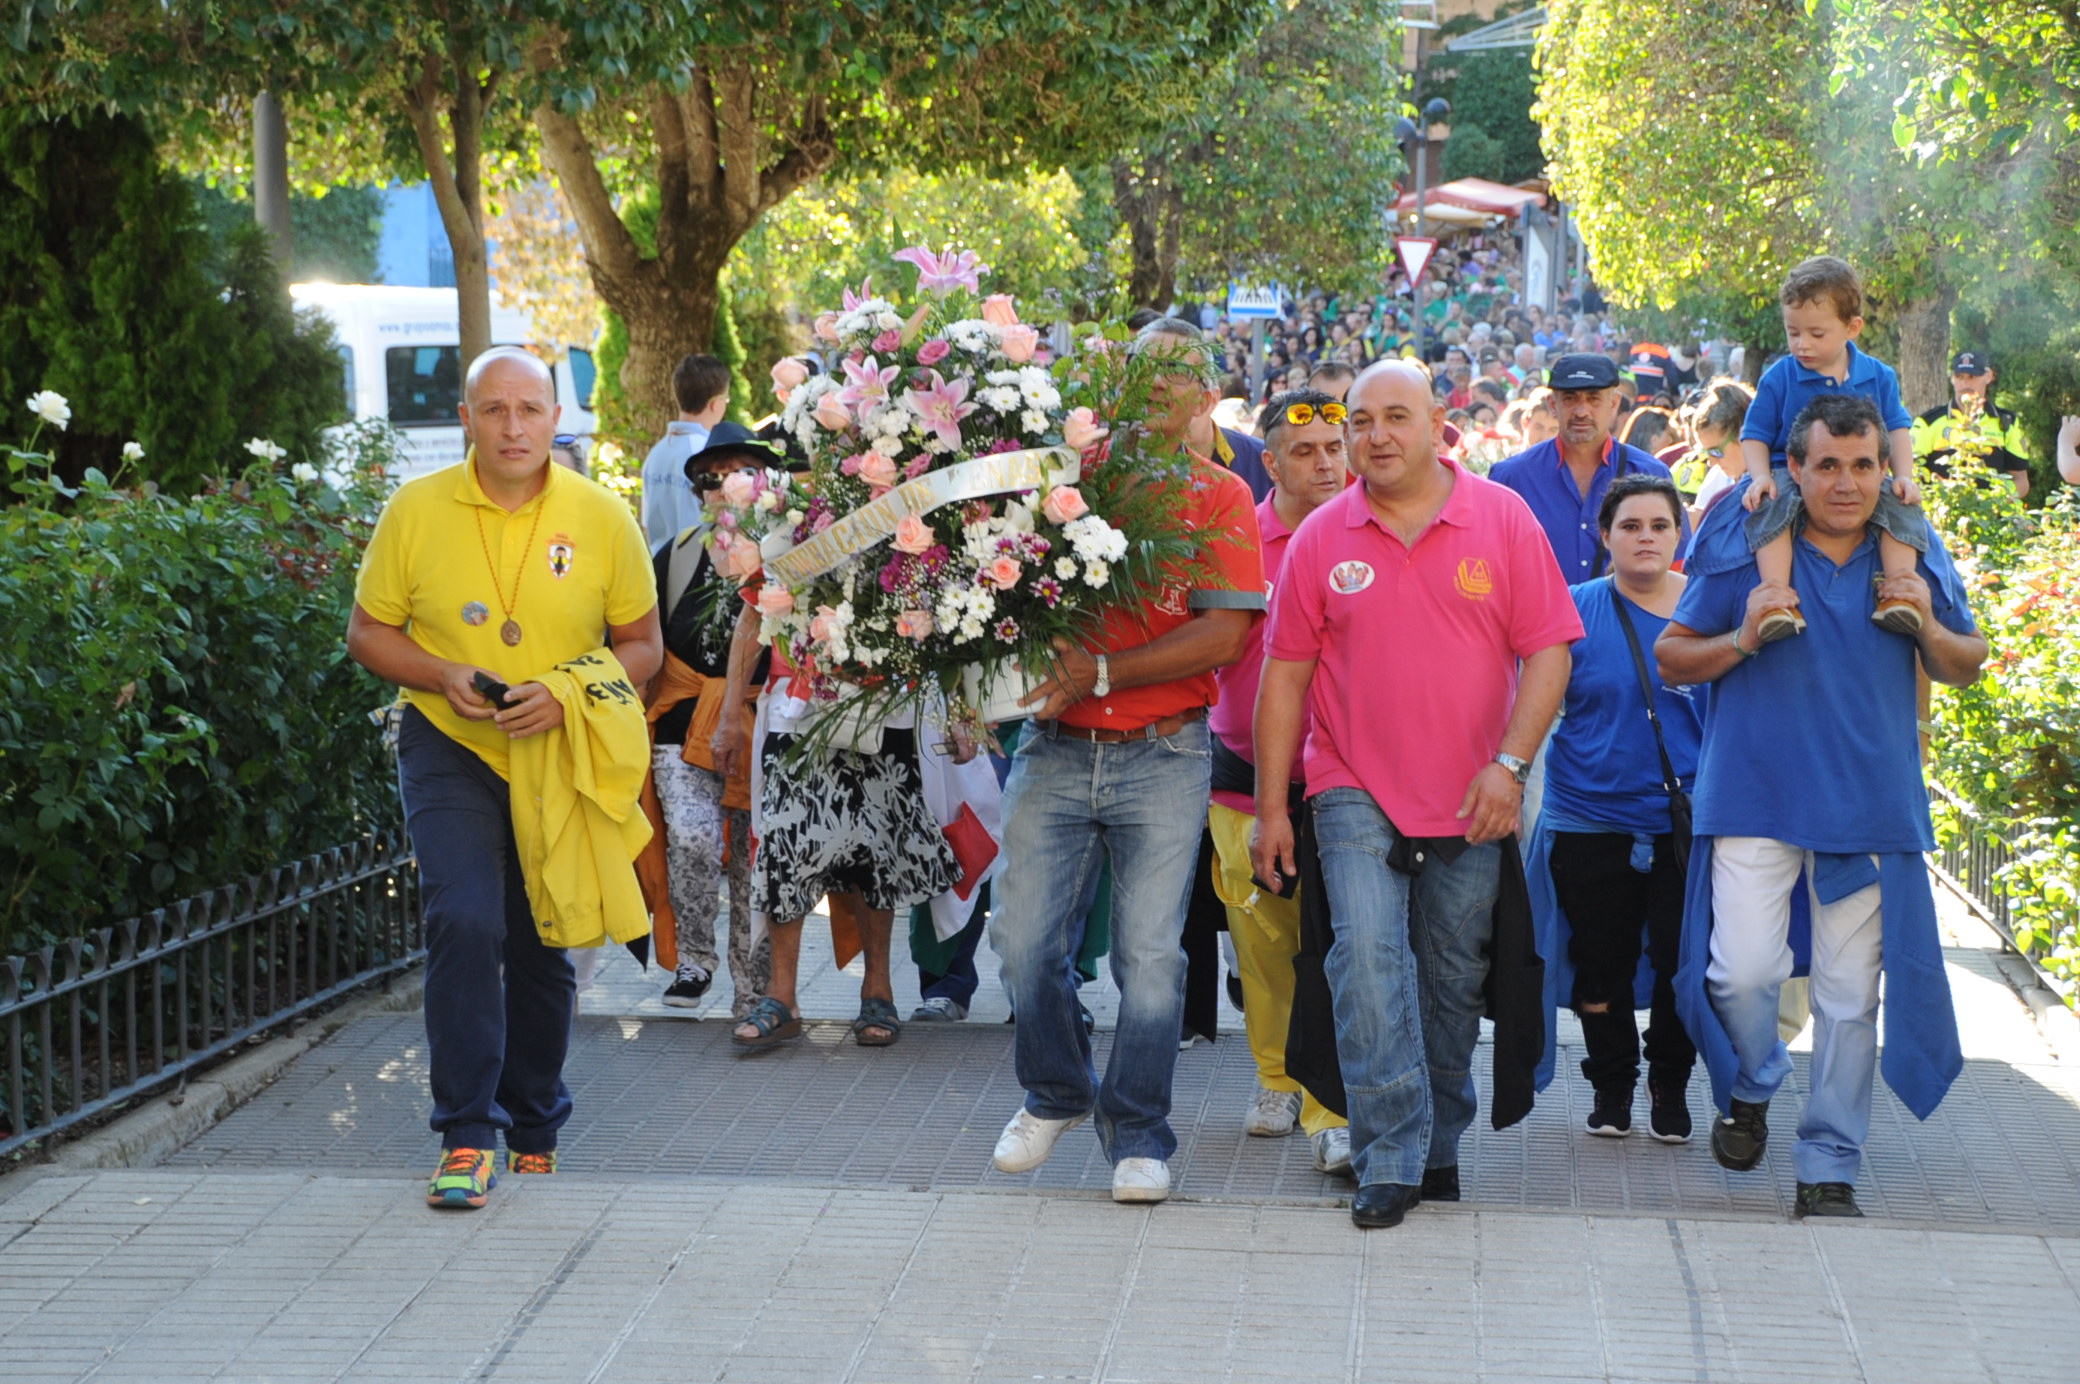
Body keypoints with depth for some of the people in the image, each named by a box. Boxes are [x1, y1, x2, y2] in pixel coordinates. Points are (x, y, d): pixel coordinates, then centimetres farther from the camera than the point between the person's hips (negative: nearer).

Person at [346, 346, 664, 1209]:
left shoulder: (603, 518, -4)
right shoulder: (416, 509, -5)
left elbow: (643, 645, 1)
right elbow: (367, 633, 2)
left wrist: (569, 693, -17)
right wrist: (443, 676, -16)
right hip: (450, 750, -1)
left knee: (541, 950, 11)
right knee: (464, 924, -19)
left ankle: (534, 1132, 31)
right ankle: (468, 1137, -12)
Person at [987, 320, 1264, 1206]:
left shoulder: (1219, 496, 2)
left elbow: (1223, 636, -8)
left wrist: (1102, 673, -16)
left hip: (1162, 758, -2)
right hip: (1056, 749, 2)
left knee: (1149, 955, 0)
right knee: (1023, 940, 2)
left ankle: (1137, 1136, 14)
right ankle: (1057, 1094, 27)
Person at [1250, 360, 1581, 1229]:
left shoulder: (1502, 520, -1)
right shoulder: (1322, 538, 1)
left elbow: (1547, 651, -2)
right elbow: (1285, 673, 4)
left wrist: (1509, 764, -14)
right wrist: (1271, 807, 2)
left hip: (1471, 802, 1)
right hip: (1356, 792, 0)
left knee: (1453, 979, 9)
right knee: (1367, 954, -16)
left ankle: (1438, 1146, 26)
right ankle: (1389, 1160, -13)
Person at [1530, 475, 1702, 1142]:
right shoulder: (1575, 609, -1)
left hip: (1686, 819, 0)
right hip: (1591, 817, 0)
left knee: (1681, 961, 0)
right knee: (1601, 963, 7)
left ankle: (1670, 1083, 23)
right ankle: (1611, 1083, 28)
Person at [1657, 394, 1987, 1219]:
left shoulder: (1915, 557, 7)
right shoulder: (1748, 552, 1)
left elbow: (1967, 667, 15)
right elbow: (1670, 658, 5)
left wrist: (1930, 631, -7)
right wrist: (1741, 640, -15)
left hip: (1870, 803, 2)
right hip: (1755, 799, -2)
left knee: (1851, 993, 3)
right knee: (1742, 971, -12)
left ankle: (1829, 1167, 15)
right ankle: (1750, 1088, 20)